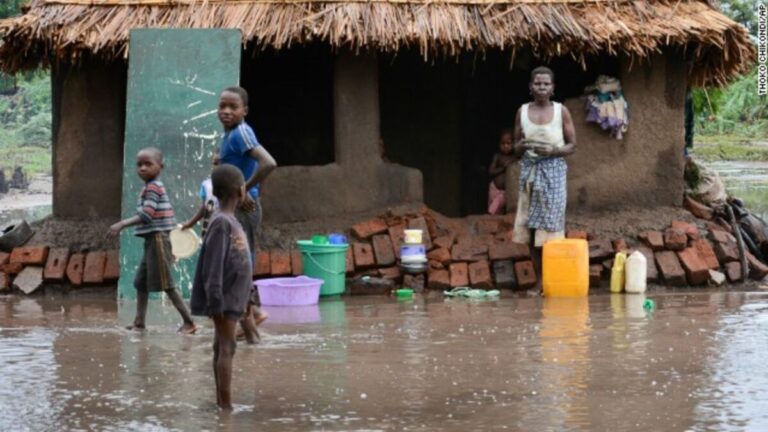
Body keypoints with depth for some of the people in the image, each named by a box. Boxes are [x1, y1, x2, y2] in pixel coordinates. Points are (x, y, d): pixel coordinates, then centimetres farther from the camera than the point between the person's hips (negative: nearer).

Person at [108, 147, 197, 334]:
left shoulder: (152, 187, -16)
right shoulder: (152, 187, 16)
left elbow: (146, 215, -26)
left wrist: (122, 224, -28)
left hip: (157, 239, -10)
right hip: (152, 240, 10)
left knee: (166, 284, -9)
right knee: (141, 282, 13)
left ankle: (189, 322, -8)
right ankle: (140, 321, 17)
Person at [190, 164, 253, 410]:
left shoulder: (231, 222, 12)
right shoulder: (221, 223, -16)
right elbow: (213, 267, -20)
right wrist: (216, 303, -22)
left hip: (233, 299, 9)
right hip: (225, 299, -9)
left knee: (223, 347, 11)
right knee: (226, 347, -9)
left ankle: (221, 403, 15)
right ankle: (226, 405, -10)